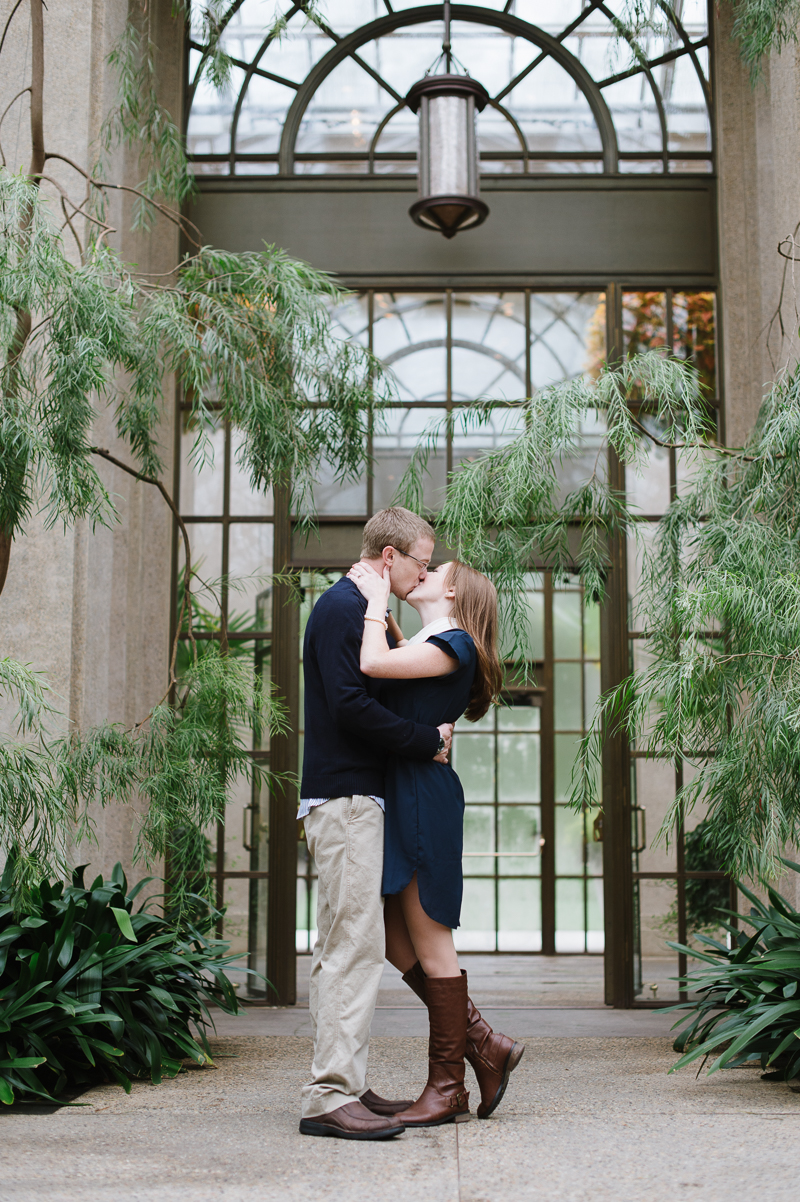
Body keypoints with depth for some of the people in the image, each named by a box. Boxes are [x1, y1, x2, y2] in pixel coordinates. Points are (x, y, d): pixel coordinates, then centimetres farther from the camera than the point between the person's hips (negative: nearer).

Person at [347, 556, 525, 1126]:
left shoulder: (454, 645, -9)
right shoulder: (418, 646, 18)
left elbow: (372, 664, -21)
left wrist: (377, 599, -8)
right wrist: (375, 595, 17)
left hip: (424, 797, -9)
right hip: (396, 795, 9)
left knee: (429, 944, -2)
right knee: (398, 944, 10)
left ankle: (448, 1089, 8)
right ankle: (485, 1045, 19)